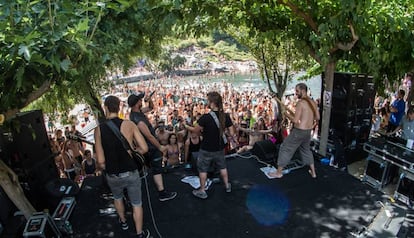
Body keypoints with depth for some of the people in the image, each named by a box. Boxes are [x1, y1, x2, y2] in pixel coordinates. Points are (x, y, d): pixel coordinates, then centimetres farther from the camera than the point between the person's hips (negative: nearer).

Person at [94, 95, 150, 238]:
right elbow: (144, 148, -14)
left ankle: (123, 222, 55)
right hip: (131, 173, -2)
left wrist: (103, 168, 11)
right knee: (136, 204, 18)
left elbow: (100, 161, -11)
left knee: (117, 197, 33)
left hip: (113, 176, 2)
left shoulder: (99, 129, -11)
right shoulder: (128, 124, -13)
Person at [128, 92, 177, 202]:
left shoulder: (137, 111, -3)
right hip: (151, 146, -10)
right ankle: (162, 193, 1)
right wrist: (160, 147, -17)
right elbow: (149, 136, -26)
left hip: (146, 146, 10)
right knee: (157, 169, -4)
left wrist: (150, 100, -8)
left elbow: (150, 108, 14)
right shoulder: (138, 120, -31)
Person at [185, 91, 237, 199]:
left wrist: (186, 126, 4)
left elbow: (195, 131, -13)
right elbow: (232, 134, -5)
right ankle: (227, 186, 39)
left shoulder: (205, 117, -26)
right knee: (222, 166, 24)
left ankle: (202, 191, 25)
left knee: (202, 169, 13)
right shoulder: (226, 116, -10)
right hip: (219, 148, 5)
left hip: (206, 149, -5)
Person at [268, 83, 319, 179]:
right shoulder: (312, 102, 6)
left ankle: (278, 172, 12)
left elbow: (295, 120, -22)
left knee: (285, 148, 5)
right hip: (308, 131, 8)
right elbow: (317, 118, 13)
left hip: (299, 131, -8)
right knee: (306, 150, 27)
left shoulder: (300, 103, -19)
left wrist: (287, 114, -6)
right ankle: (313, 172, 33)